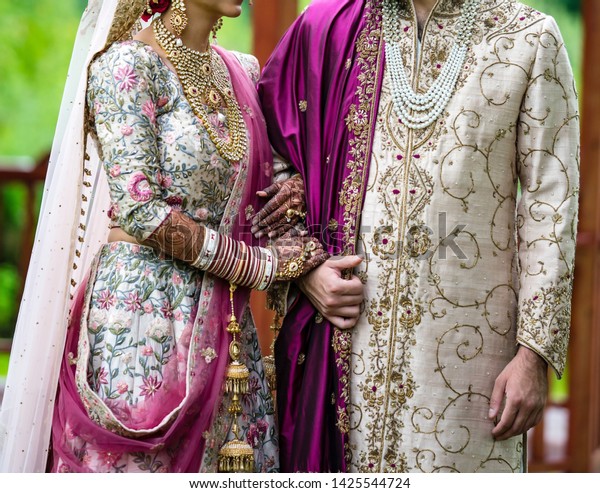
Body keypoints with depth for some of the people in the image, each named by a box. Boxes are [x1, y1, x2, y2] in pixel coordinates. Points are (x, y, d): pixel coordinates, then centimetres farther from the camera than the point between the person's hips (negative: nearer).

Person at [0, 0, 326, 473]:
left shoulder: (243, 71, 12)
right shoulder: (128, 63, -9)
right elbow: (139, 211, -17)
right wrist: (261, 265, -13)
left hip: (224, 324, 7)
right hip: (142, 313, -6)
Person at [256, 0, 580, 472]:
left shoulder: (531, 39, 1)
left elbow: (551, 204, -1)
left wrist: (536, 353, -5)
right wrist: (303, 267, -3)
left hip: (465, 342, -2)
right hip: (344, 338, 2)